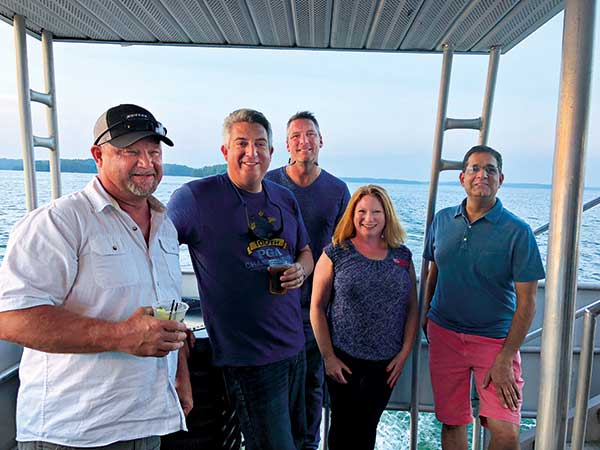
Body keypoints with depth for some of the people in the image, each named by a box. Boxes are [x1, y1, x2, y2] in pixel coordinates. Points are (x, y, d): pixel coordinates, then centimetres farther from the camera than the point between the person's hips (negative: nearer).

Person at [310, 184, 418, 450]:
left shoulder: (403, 256, 4)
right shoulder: (336, 254, -6)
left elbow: (412, 308, 7)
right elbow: (317, 308, -5)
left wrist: (405, 351, 0)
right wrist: (328, 356, -7)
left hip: (385, 363, 3)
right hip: (343, 359, -2)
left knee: (367, 428, 12)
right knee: (343, 426, 11)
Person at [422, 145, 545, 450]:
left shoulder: (517, 232, -11)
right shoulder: (442, 220, 1)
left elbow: (526, 301, -10)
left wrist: (505, 359, -12)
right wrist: (425, 315, 11)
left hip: (496, 340, -2)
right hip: (444, 334, 3)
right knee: (452, 423, 12)